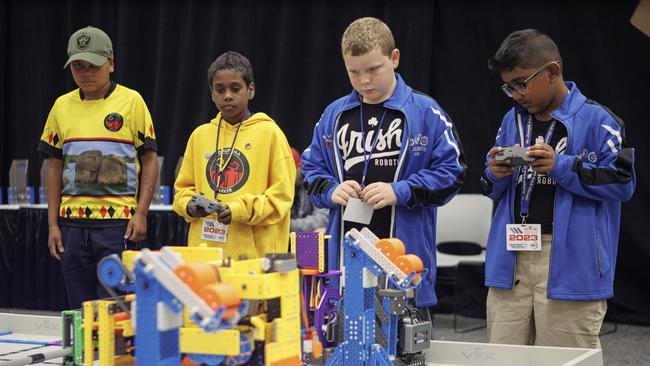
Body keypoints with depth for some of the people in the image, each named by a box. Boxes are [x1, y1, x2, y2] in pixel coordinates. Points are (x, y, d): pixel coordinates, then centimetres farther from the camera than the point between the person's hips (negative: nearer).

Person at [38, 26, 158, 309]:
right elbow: (54, 166, 13)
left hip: (118, 221, -4)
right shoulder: (62, 106, 10)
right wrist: (53, 224, 8)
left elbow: (149, 160, 1)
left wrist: (141, 214, -9)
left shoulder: (131, 101, -1)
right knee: (81, 309, 8)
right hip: (73, 222, 4)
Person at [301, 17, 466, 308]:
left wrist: (400, 192, -14)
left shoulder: (425, 112, -2)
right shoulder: (334, 114, 11)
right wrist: (331, 191, -3)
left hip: (405, 258, -3)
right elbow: (311, 168, 18)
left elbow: (450, 170, -3)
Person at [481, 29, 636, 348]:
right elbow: (493, 191, 22)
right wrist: (496, 175, -2)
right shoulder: (512, 120, 15)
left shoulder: (596, 120, -4)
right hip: (511, 262, 5)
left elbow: (622, 182, -10)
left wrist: (562, 167, -18)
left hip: (569, 263, -5)